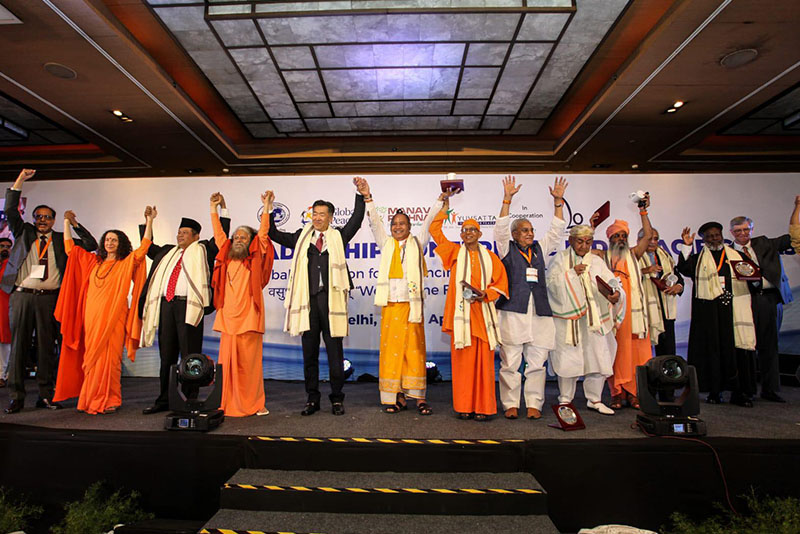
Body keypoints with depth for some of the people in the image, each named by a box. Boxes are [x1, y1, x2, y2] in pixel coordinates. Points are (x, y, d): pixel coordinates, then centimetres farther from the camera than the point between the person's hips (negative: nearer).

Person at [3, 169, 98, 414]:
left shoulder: (61, 240, 12)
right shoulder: (23, 232, 13)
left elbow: (91, 245, 7)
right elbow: (10, 210, 3)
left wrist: (74, 223, 0)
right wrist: (20, 180, -2)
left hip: (49, 298, 0)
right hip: (22, 295, 0)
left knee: (47, 346, 4)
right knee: (18, 345, 3)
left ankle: (45, 395, 12)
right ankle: (16, 397, 11)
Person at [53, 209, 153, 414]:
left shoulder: (127, 263, 5)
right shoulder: (93, 261, 17)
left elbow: (143, 247, -8)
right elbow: (70, 248, 23)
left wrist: (149, 221, -12)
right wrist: (67, 222, 22)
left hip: (113, 318, -4)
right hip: (91, 317, 4)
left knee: (108, 358, -6)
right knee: (91, 358, 6)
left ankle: (109, 401, 0)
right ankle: (90, 400, 14)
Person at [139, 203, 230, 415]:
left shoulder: (202, 250, 9)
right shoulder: (167, 252, 24)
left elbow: (222, 235, 2)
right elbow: (148, 247, 38)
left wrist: (223, 208, -2)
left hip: (188, 305, -6)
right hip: (165, 305, 6)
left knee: (189, 355, -3)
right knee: (166, 355, 11)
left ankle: (190, 402, 4)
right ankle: (164, 400, 21)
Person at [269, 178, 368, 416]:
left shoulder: (338, 237, 11)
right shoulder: (302, 237, 15)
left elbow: (356, 220, 3)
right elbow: (274, 234, 17)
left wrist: (363, 196, -6)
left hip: (330, 299, -2)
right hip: (308, 300, 2)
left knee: (334, 351, 3)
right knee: (309, 352, 8)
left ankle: (337, 399, 14)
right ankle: (312, 399, 19)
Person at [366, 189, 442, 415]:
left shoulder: (417, 244, 14)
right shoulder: (386, 244, 17)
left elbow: (429, 222, 8)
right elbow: (374, 221, 14)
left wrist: (441, 199, 2)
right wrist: (368, 198, 8)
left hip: (412, 302, -1)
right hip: (390, 303, 2)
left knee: (415, 348, -3)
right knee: (391, 348, -1)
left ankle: (418, 396, 3)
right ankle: (397, 396, 8)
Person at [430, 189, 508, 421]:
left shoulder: (490, 257, 12)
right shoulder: (455, 252, 12)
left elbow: (501, 284, 10)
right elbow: (435, 230, 11)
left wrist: (485, 294, -8)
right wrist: (446, 206, 9)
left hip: (483, 313, 1)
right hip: (461, 313, 0)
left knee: (483, 361, 0)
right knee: (462, 361, -1)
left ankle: (483, 407, 9)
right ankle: (464, 406, 9)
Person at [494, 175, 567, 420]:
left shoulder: (540, 249, 20)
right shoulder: (507, 249, 10)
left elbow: (557, 230, 17)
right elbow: (501, 227, -2)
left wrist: (558, 201, 10)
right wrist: (507, 198, -8)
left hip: (539, 313, 4)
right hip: (512, 312, -4)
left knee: (537, 362, 4)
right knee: (510, 362, -2)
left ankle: (534, 404, 12)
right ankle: (510, 404, 8)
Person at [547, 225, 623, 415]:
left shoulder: (597, 262, 11)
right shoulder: (560, 259, 6)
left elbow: (610, 281, -2)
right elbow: (551, 282, -7)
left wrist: (616, 293, -22)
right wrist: (572, 273, -15)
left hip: (593, 319, 3)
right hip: (567, 318, -2)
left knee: (597, 356, 2)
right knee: (567, 358, 1)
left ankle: (594, 400, 19)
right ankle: (565, 399, 17)